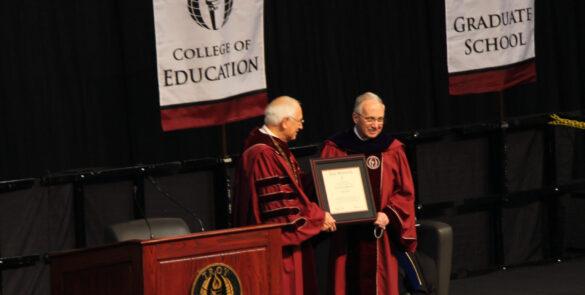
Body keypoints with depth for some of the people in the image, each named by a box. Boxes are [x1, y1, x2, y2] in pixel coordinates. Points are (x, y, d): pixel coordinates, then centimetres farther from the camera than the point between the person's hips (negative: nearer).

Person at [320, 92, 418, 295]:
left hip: (380, 235, 1)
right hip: (347, 237, -1)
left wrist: (388, 214, -11)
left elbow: (405, 192, 4)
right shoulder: (334, 149, 3)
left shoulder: (392, 150, 6)